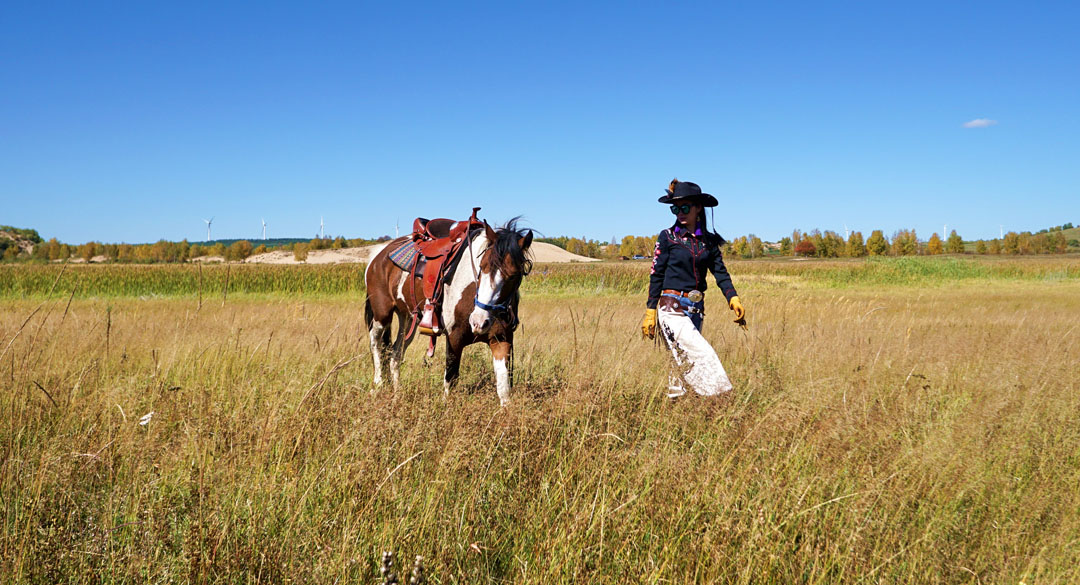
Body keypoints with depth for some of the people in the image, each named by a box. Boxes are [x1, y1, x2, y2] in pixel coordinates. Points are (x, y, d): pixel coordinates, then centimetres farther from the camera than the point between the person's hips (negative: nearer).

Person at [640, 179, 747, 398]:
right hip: (672, 307, -5)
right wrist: (650, 313, -4)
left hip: (696, 309, 5)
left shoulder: (709, 240, 9)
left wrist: (734, 299, -13)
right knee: (702, 354, -16)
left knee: (685, 361, 9)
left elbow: (720, 273, 4)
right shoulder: (668, 237, -2)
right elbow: (656, 275, -1)